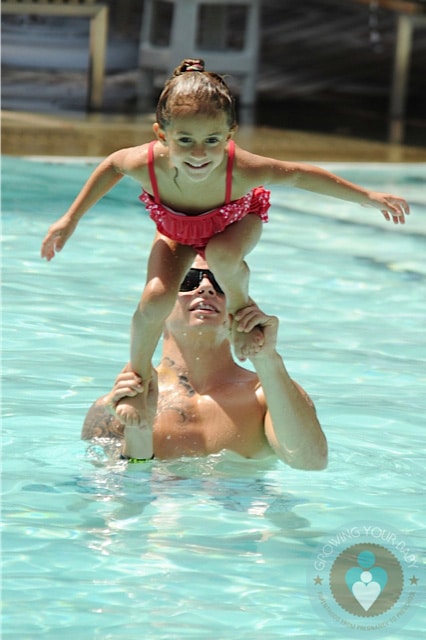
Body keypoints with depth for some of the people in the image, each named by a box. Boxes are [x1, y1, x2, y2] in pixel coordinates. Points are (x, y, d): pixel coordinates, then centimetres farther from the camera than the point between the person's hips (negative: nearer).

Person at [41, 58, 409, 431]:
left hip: (236, 220, -1)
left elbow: (300, 175, -27)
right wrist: (71, 219, -9)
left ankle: (241, 306, 0)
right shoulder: (147, 164, -41)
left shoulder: (240, 171, -45)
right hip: (176, 230, 1)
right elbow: (112, 165, -16)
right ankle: (138, 373, 11)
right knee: (156, 299, -19)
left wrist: (369, 198, -17)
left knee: (222, 254, -35)